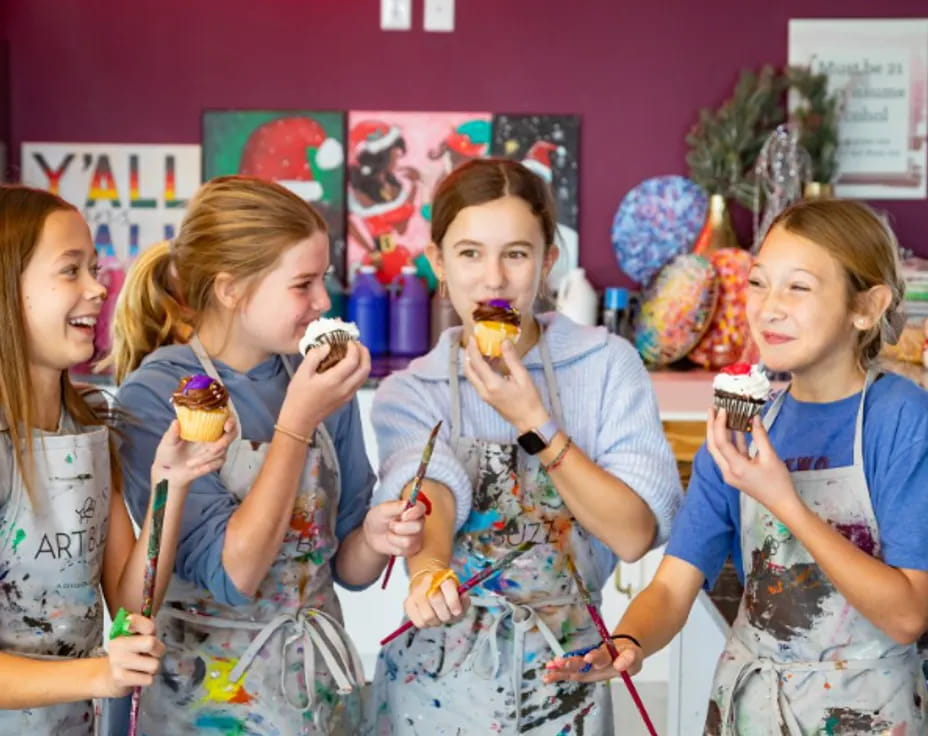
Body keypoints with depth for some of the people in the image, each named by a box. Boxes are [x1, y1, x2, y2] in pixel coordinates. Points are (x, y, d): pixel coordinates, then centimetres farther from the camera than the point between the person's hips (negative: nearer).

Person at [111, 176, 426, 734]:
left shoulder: (322, 381, -3)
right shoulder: (154, 397, -16)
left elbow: (345, 567, 5)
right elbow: (230, 576, -22)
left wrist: (375, 539, -17)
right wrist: (297, 421, -24)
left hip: (325, 686, 4)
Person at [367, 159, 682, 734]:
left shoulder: (607, 365, -6)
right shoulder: (407, 394, -3)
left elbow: (635, 534, -12)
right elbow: (429, 492, -22)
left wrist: (533, 422, -20)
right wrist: (427, 569, -43)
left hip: (564, 680, 0)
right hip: (437, 683, 1)